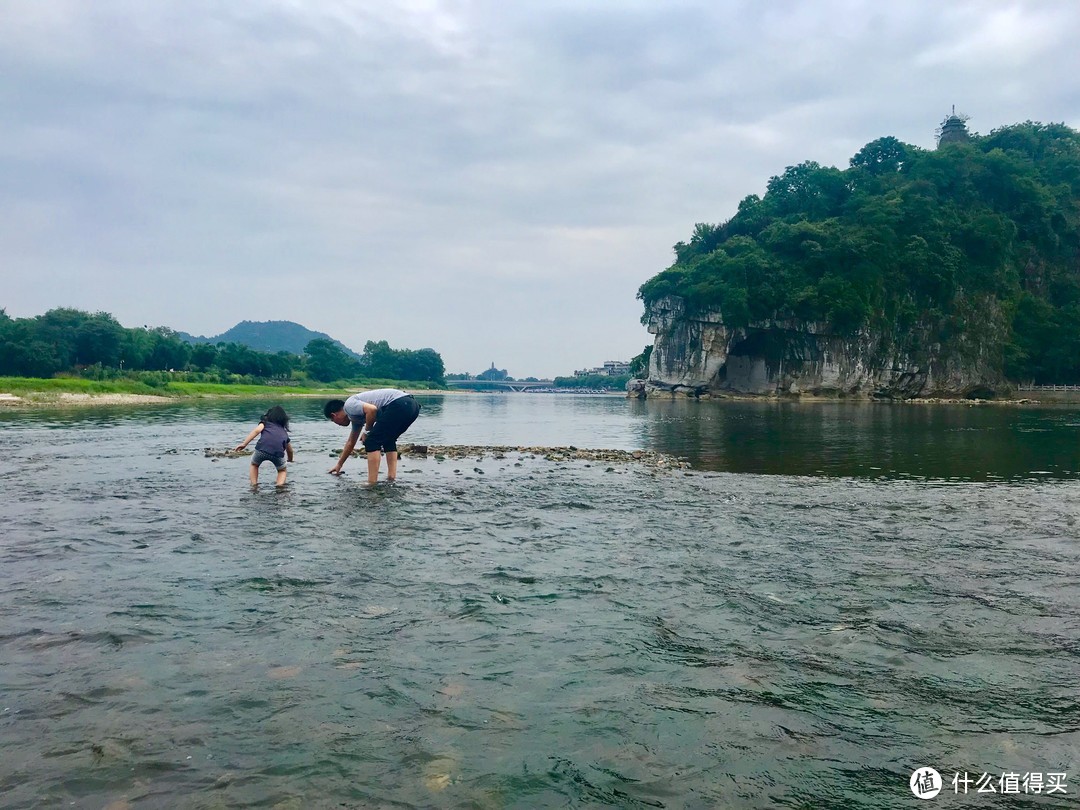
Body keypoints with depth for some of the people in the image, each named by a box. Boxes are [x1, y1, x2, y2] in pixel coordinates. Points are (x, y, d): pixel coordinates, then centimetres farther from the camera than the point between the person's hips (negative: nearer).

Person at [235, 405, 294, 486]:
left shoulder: (265, 423, 28)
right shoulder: (284, 431, 35)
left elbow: (257, 430, 5)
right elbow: (290, 450, 44)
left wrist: (244, 444, 0)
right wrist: (290, 460, 64)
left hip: (262, 448, -1)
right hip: (278, 451, 1)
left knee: (254, 464, 33)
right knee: (282, 470, 31)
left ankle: (254, 485, 19)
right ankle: (280, 485, 5)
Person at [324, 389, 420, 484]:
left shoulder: (349, 405, 4)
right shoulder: (355, 416, 32)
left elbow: (372, 409, -15)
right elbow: (350, 442, 43)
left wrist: (366, 431, 1)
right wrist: (339, 465, 54)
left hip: (398, 405, -10)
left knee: (372, 442, -2)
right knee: (388, 440, 27)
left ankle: (372, 483, -4)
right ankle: (392, 478, 18)